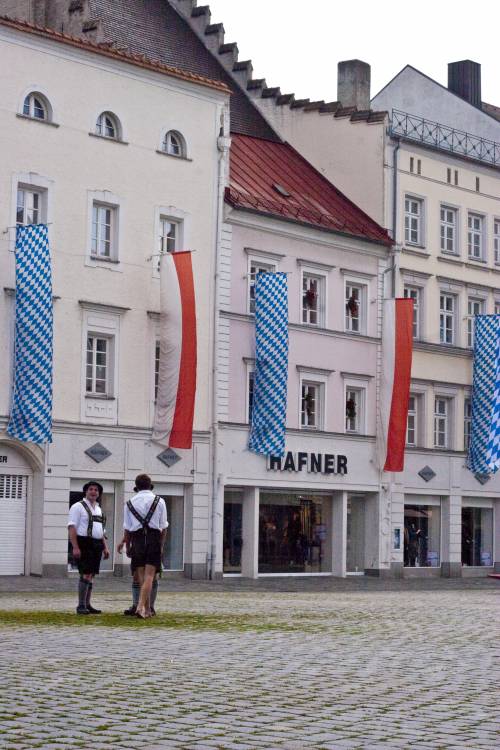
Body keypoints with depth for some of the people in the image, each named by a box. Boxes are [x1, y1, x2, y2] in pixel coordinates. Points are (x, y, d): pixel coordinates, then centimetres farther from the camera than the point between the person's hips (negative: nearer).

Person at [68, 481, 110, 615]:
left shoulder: (99, 509, 20)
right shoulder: (78, 507, -3)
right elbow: (71, 527, -11)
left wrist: (105, 547, 14)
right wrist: (75, 547, -20)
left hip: (96, 546, 7)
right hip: (84, 545, -7)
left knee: (91, 576, 8)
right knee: (86, 575, -14)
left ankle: (87, 605, 12)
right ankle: (81, 606, -12)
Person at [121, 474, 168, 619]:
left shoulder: (130, 503, 7)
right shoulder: (159, 501, 4)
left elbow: (127, 529, 6)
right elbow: (163, 527, 3)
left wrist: (127, 546, 16)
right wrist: (161, 546, 11)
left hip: (137, 540, 2)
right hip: (154, 540, -2)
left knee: (141, 577, 10)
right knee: (149, 576, -5)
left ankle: (147, 609, 14)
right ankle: (141, 606, -21)